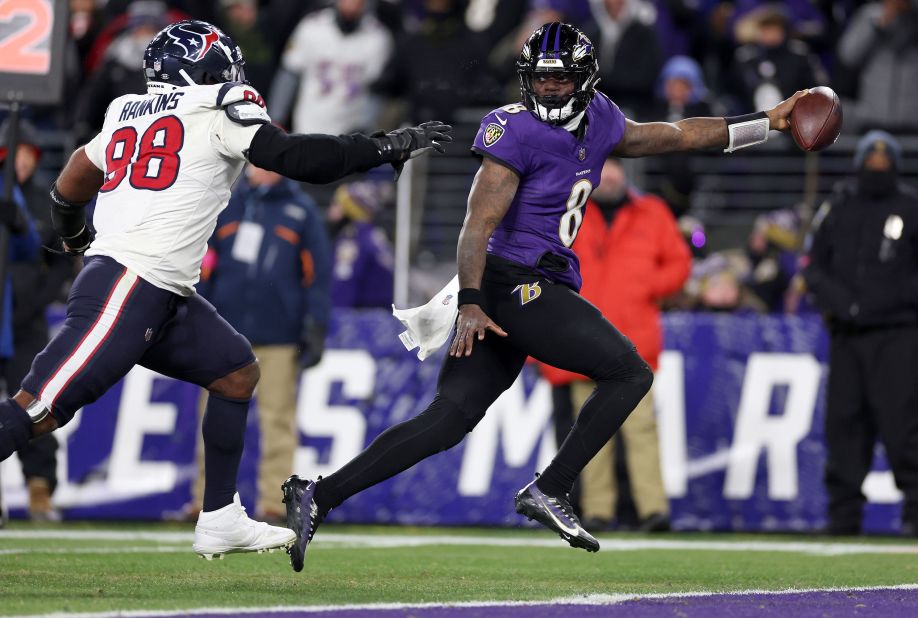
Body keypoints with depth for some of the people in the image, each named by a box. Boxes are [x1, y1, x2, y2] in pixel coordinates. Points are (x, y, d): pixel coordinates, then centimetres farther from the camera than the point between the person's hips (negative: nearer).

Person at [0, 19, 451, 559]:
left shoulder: (128, 112, 20)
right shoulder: (219, 110, -2)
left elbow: (68, 189, 30)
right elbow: (294, 158, -11)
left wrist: (75, 238, 51)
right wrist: (391, 148, -3)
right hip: (126, 290, -9)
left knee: (237, 373, 17)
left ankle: (221, 519, 17)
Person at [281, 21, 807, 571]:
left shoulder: (598, 123, 16)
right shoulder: (517, 133, -10)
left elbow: (670, 136, 28)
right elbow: (480, 222, -16)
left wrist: (766, 123, 29)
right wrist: (470, 303, -26)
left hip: (541, 289, 8)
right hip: (514, 283, -8)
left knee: (448, 421, 1)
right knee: (630, 373, -4)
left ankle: (318, 497, -4)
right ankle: (548, 492, -4)